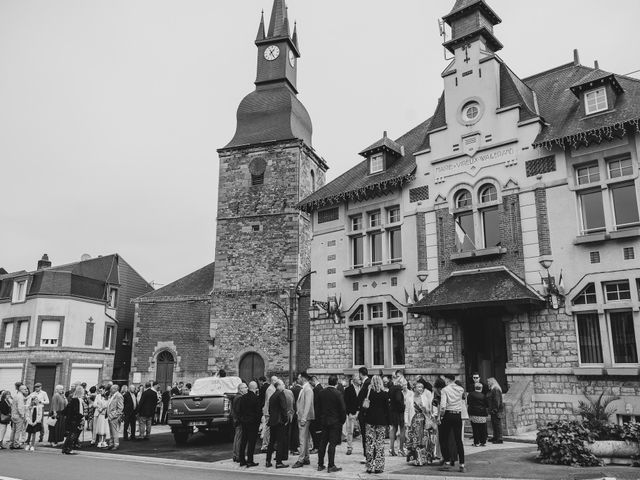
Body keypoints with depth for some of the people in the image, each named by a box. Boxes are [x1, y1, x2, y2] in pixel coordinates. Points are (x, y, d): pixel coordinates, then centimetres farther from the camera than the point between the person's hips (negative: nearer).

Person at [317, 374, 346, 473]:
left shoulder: (321, 393, 2)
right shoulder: (337, 394, -14)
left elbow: (318, 407, 8)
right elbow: (343, 409, -11)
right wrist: (342, 420, 3)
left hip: (323, 421, 5)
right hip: (335, 421, -5)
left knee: (323, 443, 12)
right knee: (332, 443, 0)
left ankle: (320, 465, 17)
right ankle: (331, 466, 2)